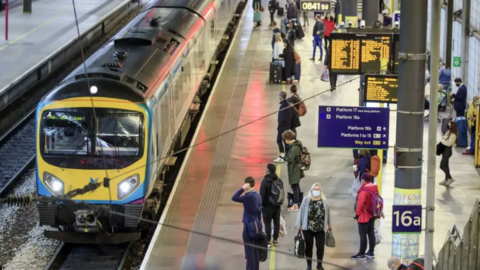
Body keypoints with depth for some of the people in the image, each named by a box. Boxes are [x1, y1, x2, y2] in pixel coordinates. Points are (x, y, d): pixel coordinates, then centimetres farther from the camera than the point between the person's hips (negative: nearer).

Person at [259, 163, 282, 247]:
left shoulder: (265, 181, -17)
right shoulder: (279, 181, 3)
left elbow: (262, 194, -16)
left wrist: (261, 204, -4)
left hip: (268, 205, -6)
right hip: (277, 205, 6)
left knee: (267, 223, 0)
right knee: (276, 222, 11)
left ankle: (268, 241, 1)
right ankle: (275, 240, 18)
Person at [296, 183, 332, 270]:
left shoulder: (324, 200, 4)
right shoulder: (306, 199, -2)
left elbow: (327, 213, 13)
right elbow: (301, 212, 0)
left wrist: (329, 224, 16)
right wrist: (299, 224, -2)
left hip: (320, 228, 1)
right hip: (308, 228, -1)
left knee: (320, 246, 0)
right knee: (309, 246, 7)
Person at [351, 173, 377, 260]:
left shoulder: (364, 190, -22)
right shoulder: (375, 188, 4)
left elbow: (360, 203, -23)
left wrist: (357, 213, -12)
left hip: (364, 216, -9)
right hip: (372, 215, 9)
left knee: (363, 234, -2)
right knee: (371, 233, 13)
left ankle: (361, 254, 2)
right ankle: (371, 252, 19)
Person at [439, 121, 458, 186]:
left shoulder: (453, 135, -20)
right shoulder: (449, 132, 9)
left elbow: (448, 143, -24)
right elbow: (445, 138, 17)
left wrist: (442, 140, -12)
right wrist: (443, 140, -4)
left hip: (448, 150, -10)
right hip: (445, 149, 10)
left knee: (442, 166, -8)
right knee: (445, 165, 15)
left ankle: (450, 178, -2)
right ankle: (447, 179, 22)